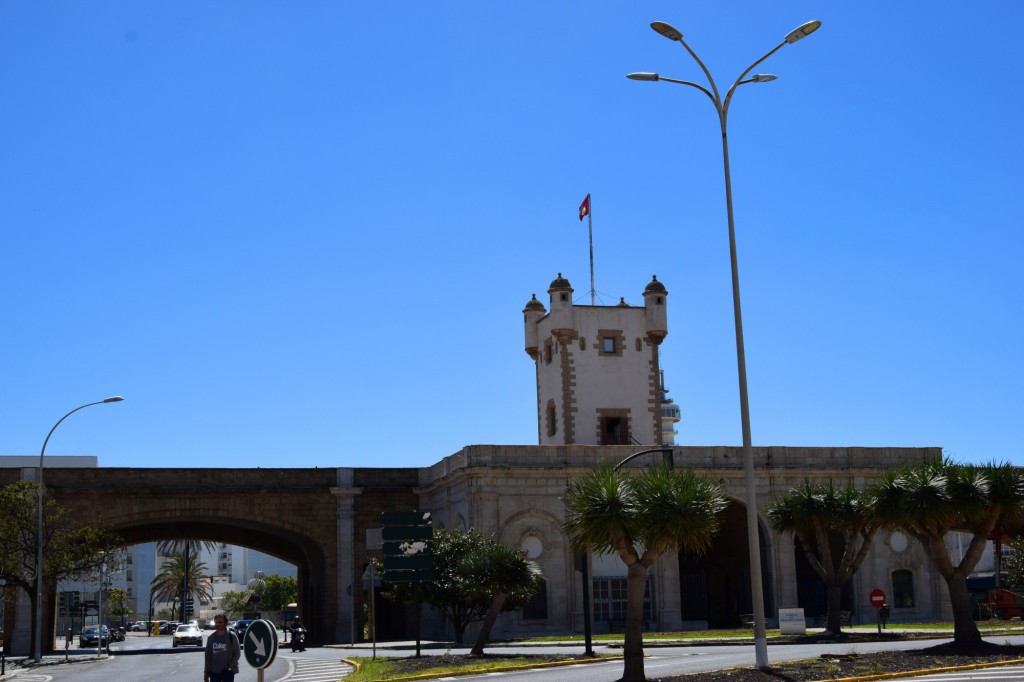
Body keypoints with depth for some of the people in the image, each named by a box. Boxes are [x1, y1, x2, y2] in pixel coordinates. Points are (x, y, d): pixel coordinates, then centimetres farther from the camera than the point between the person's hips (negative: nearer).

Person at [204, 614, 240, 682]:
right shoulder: (211, 638, 8)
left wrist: (230, 667, -13)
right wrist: (206, 674, 6)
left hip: (227, 672, -3)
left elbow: (237, 653, -2)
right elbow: (208, 657, 9)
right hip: (214, 672, 3)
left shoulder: (231, 636, -2)